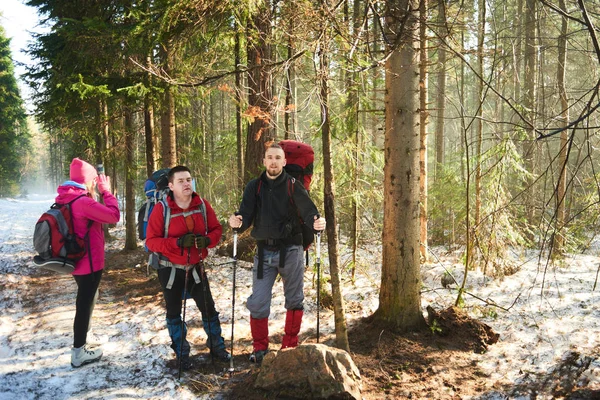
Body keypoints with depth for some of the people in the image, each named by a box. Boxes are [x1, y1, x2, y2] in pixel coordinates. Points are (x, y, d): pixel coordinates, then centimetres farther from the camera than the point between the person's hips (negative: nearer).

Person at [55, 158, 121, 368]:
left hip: (77, 261, 10)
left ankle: (80, 340, 45)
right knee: (85, 304, 1)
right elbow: (113, 216, -22)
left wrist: (98, 194, 4)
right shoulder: (83, 202, -24)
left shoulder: (68, 200, 6)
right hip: (89, 263, -10)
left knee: (87, 299, 28)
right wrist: (106, 191, -12)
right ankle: (79, 353, 12)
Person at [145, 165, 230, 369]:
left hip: (196, 267, 2)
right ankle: (182, 354, 29)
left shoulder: (202, 205, -6)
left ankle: (217, 346, 29)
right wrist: (178, 242, -30)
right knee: (174, 312, 11)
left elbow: (216, 228, 1)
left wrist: (207, 240, -21)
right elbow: (151, 241, -16)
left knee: (208, 308, 9)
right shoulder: (161, 209, -16)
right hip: (170, 269, -2)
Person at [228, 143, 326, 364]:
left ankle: (290, 346, 29)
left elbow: (308, 210, -13)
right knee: (257, 303, 0)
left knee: (294, 301, 11)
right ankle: (260, 348, 19)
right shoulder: (254, 187, 4)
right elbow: (246, 216, -5)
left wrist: (316, 223, -35)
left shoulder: (293, 186, -3)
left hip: (290, 250, -1)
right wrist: (237, 222, -28)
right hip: (264, 252, 1)